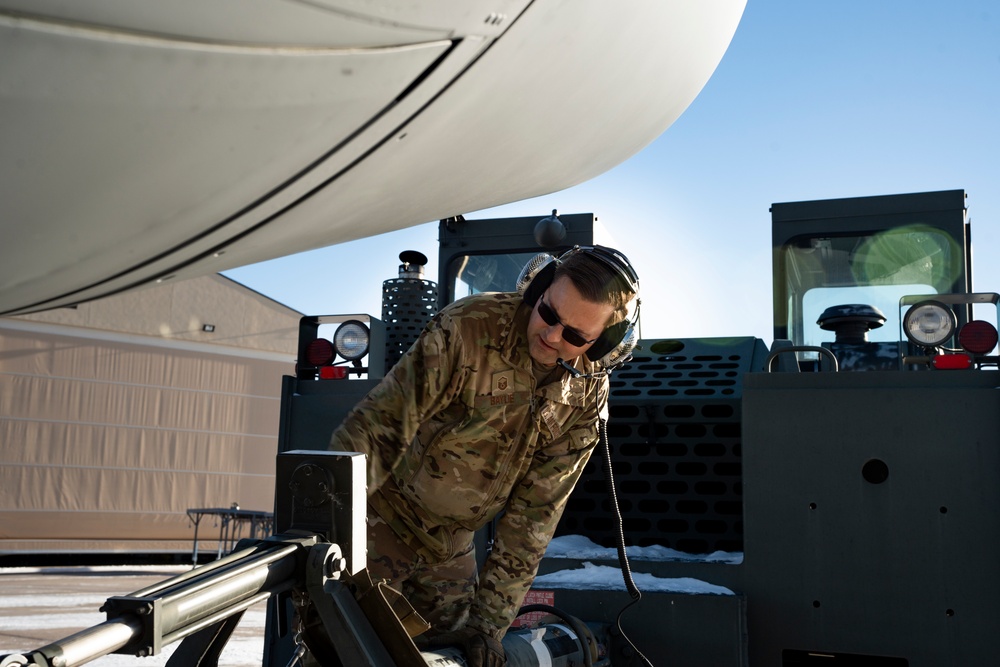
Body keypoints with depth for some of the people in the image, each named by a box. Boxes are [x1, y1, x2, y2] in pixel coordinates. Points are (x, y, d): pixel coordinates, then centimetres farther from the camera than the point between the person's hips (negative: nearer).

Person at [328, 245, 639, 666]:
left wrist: (489, 623, -14)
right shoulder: (467, 329, -26)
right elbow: (376, 429, -28)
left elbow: (534, 513, -10)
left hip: (451, 545, 5)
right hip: (381, 523, -4)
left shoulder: (587, 395, -11)